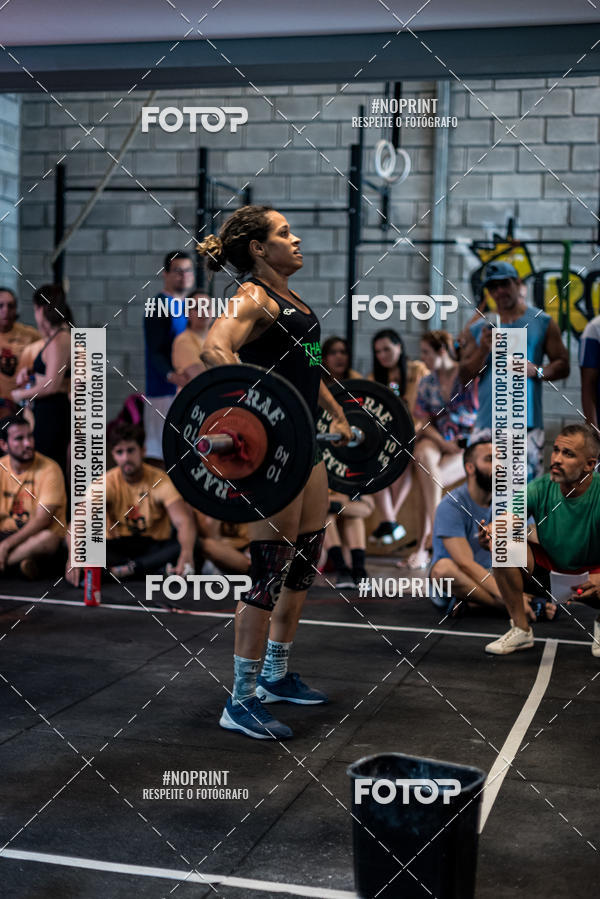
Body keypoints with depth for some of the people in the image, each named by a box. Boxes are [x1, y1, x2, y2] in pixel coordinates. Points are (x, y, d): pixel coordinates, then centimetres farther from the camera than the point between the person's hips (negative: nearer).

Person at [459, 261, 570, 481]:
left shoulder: (543, 323, 10)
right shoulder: (479, 329, 14)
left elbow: (563, 366, 7)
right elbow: (465, 376, 9)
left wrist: (537, 371, -12)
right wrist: (484, 350, -6)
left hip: (527, 423, -2)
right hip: (486, 422, 2)